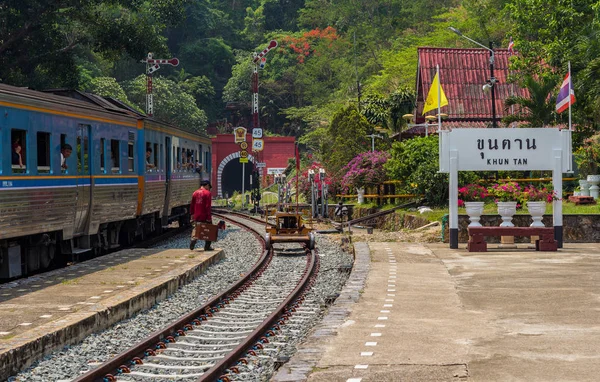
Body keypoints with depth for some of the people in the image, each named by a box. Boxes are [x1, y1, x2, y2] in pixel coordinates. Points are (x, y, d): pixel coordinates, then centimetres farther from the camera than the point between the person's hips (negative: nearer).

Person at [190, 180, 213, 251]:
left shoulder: (195, 193, 8)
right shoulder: (207, 193, -9)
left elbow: (192, 205, 11)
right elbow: (208, 206, -15)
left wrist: (192, 214, 18)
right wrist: (209, 216, -14)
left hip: (196, 216, 5)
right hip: (205, 216, -5)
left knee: (195, 229, 15)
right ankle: (207, 247, 9)